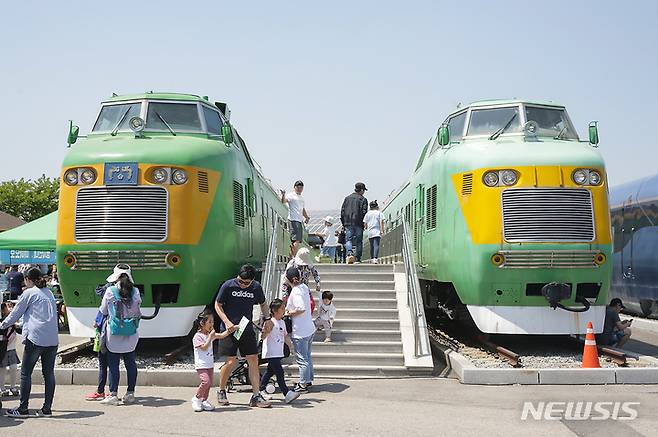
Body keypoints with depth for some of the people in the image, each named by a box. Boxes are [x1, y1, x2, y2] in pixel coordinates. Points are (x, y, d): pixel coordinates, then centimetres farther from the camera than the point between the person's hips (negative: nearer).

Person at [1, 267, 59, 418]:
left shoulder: (29, 293, 1)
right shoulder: (49, 293, 19)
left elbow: (16, 313, 7)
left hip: (35, 338, -6)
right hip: (52, 339, 6)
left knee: (25, 373, 2)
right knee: (49, 373, 7)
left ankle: (23, 408, 2)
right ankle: (47, 408, 8)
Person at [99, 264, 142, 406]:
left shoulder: (110, 291, -9)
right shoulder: (135, 292, -2)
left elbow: (103, 311, 2)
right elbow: (138, 313, 8)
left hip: (114, 333, -3)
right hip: (131, 333, 3)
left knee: (113, 364, 3)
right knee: (130, 362, 10)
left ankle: (113, 395, 3)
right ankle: (130, 394, 15)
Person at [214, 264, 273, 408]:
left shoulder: (256, 287, 1)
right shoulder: (228, 286, -8)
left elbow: (263, 304, 19)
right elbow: (217, 305, 0)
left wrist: (268, 319, 3)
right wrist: (227, 322, -13)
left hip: (247, 329, 3)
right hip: (229, 329, -3)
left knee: (253, 360, -3)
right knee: (231, 361, -8)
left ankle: (256, 396, 1)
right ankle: (221, 391, 15)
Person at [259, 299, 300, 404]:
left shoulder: (282, 322, 13)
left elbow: (285, 336, 24)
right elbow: (263, 337, -20)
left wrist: (290, 346, 20)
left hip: (278, 353, 9)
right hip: (270, 353, -9)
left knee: (270, 371, 15)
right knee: (279, 372, -12)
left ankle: (261, 390, 27)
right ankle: (287, 393, -15)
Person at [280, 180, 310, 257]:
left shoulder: (301, 198, 23)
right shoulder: (291, 196, -3)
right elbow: (283, 201, -22)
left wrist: (307, 216, 17)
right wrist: (283, 195, -42)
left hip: (300, 221, 9)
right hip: (293, 220, -9)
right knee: (296, 240, -17)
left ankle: (291, 258, 13)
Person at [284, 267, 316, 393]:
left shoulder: (296, 292, -21)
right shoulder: (304, 287, 5)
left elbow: (301, 309, -31)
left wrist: (288, 313, -16)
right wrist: (289, 307, 12)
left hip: (300, 331, -9)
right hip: (309, 329, 9)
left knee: (302, 359, 0)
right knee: (307, 356, 20)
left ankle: (303, 384, 8)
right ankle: (309, 380, 31)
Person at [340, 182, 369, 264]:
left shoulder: (347, 198, 14)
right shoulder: (363, 199, 1)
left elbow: (342, 211, 11)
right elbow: (364, 212, -7)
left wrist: (344, 223, 14)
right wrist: (364, 223, 1)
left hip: (348, 223, 3)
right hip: (358, 223, -3)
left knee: (348, 240, 1)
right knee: (358, 241, 4)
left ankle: (349, 253, -24)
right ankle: (357, 259, 3)